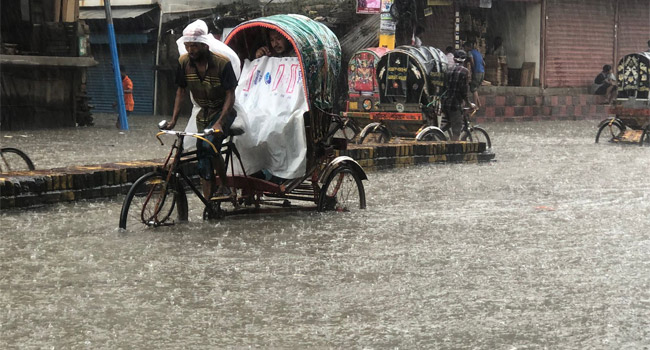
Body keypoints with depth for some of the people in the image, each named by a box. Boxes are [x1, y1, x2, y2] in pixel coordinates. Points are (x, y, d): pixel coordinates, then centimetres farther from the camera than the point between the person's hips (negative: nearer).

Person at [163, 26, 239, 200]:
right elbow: (181, 91, 3)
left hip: (223, 111, -5)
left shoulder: (222, 63, -22)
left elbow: (230, 95, -20)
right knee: (203, 160, -2)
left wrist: (219, 122, -31)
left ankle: (224, 186, -9)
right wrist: (173, 120, -5)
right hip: (203, 113, 5)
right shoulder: (184, 62, -8)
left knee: (209, 146, -28)